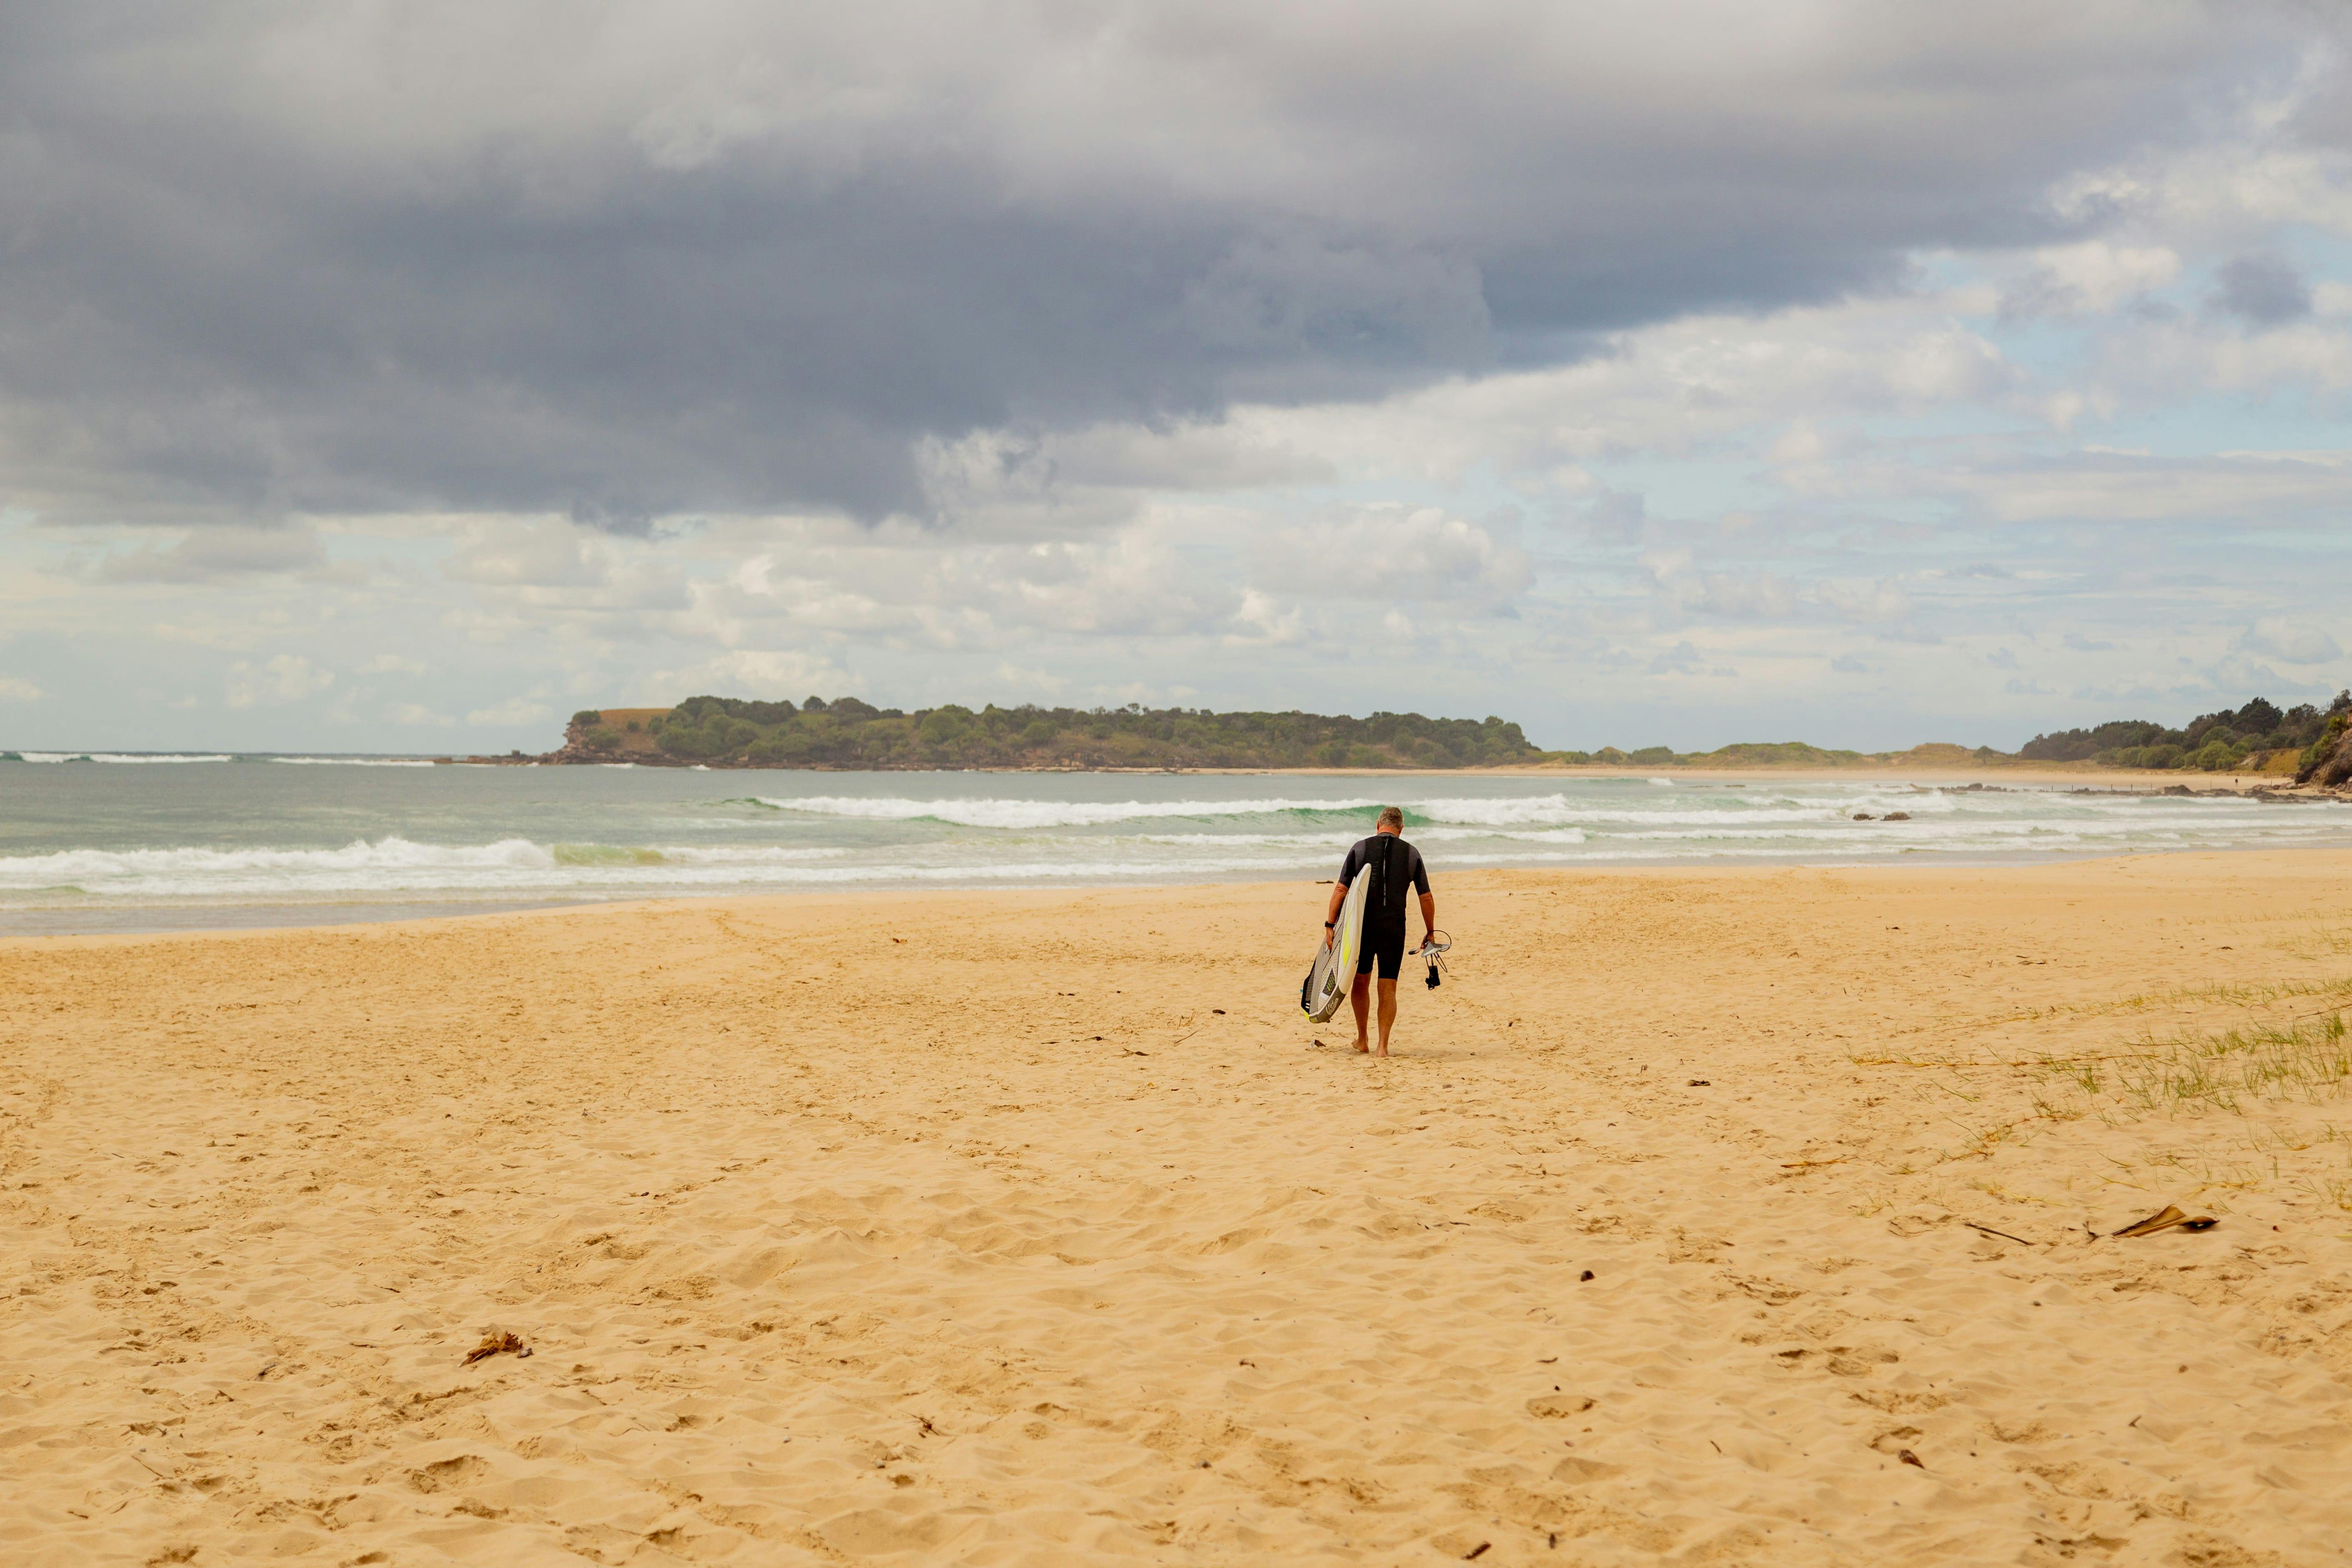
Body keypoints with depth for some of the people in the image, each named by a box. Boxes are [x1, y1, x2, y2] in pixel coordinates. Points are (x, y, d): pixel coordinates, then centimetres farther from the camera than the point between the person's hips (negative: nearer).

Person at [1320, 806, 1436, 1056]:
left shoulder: (1360, 848, 2)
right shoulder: (1412, 854, 4)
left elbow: (1341, 890, -5)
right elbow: (1426, 898, 4)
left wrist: (1330, 925, -5)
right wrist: (1430, 933, 15)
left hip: (1362, 925, 0)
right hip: (1394, 929, 0)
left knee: (1361, 982, 17)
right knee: (1388, 989, 6)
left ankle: (1363, 1040, 23)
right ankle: (1383, 1046, 0)